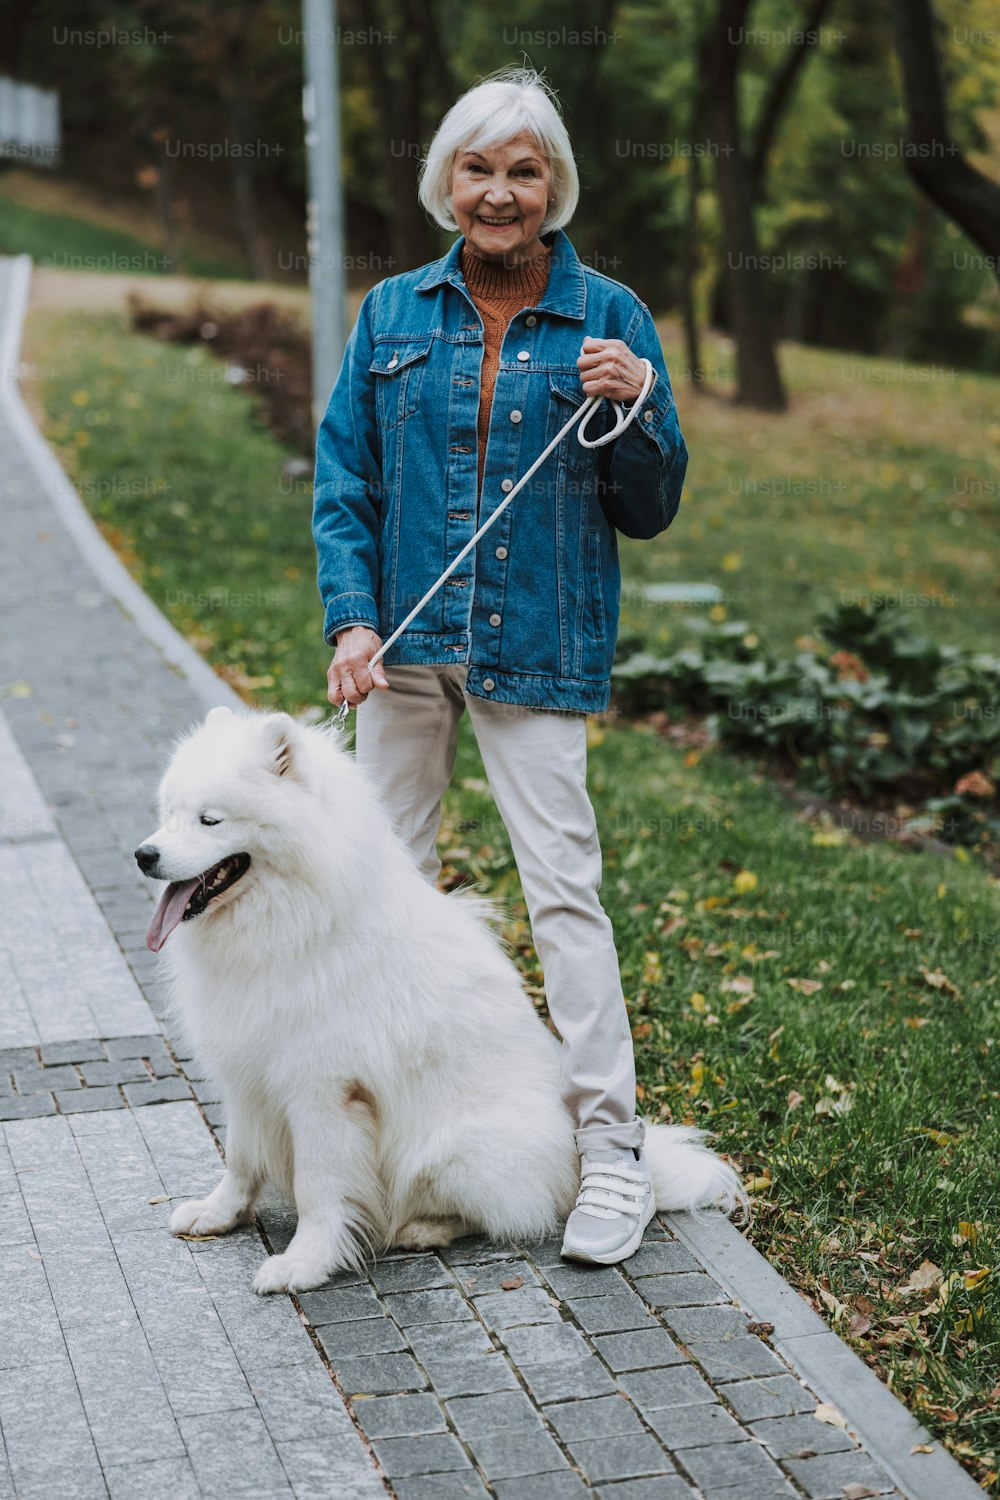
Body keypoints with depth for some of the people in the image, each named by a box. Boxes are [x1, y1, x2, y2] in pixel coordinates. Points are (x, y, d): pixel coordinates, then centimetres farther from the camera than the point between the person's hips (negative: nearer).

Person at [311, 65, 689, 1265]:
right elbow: (344, 481, 6)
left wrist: (632, 412, -17)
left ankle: (612, 1152, 1)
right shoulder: (393, 315, 6)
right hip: (406, 635, 3)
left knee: (562, 884, -7)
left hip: (538, 646, -3)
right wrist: (350, 620, -8)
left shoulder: (608, 319, 0)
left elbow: (650, 511, 3)